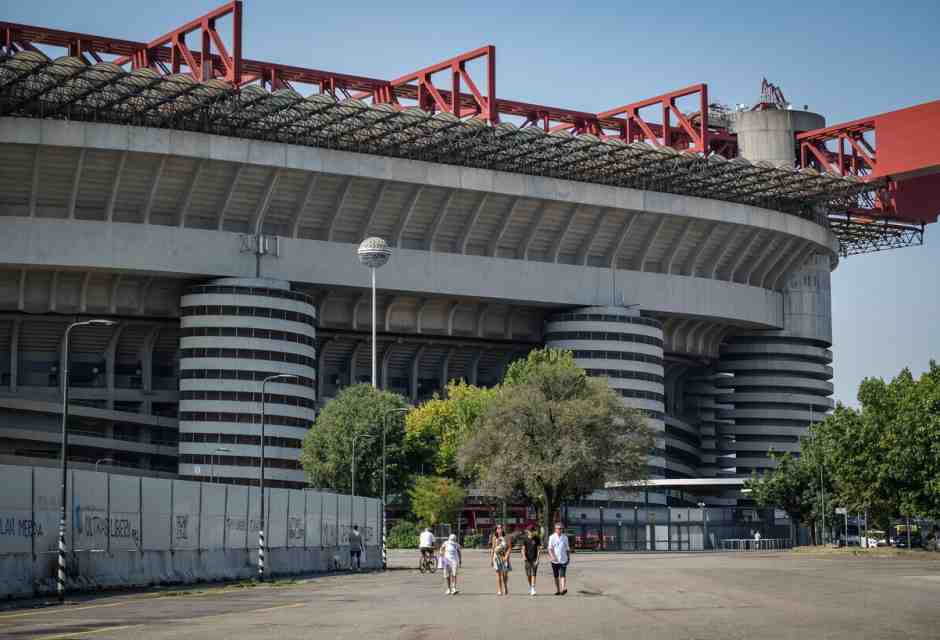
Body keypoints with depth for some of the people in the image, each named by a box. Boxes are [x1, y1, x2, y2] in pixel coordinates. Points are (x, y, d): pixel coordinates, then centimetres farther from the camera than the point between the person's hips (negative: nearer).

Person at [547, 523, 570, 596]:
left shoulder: (565, 537, 7)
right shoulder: (552, 537, 0)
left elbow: (567, 548, 16)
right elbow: (550, 548, -8)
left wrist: (568, 557, 15)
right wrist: (552, 556, -22)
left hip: (563, 560, 0)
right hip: (555, 560, 0)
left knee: (562, 575, -13)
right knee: (556, 576, 8)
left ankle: (563, 589, -24)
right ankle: (557, 590, 18)